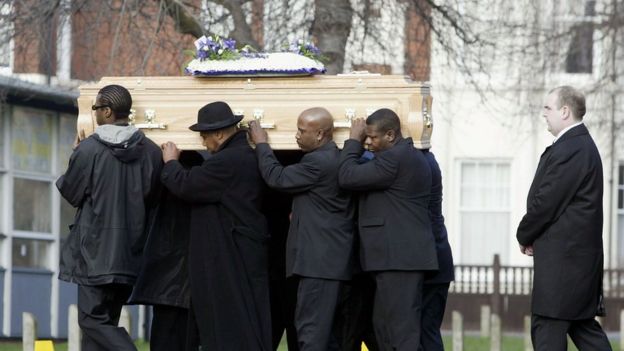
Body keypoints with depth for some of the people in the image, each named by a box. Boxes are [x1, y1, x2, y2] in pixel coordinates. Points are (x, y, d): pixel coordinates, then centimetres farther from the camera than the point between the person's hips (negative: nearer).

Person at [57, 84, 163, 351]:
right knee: (105, 319, 13)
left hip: (96, 252, -6)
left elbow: (71, 193, -2)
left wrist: (75, 157, 13)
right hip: (131, 255, 6)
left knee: (93, 319, -4)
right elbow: (154, 199, 9)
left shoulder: (88, 149, -13)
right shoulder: (151, 151, 0)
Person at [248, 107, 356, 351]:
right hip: (334, 258, 10)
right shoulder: (338, 160, 14)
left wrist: (261, 144, -1)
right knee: (328, 330, 13)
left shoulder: (317, 162, -17)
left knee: (310, 330, -10)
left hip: (319, 260, -10)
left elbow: (276, 178, -12)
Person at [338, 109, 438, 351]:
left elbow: (347, 177, -16)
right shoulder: (411, 156, 18)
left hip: (398, 258, -11)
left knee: (401, 330, -11)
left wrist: (353, 140, -4)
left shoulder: (394, 158, -15)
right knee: (383, 324, 13)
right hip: (405, 256, 11)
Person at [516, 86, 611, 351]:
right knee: (582, 323, 14)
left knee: (547, 329, -6)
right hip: (579, 254, 10)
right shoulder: (582, 145, 15)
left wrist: (524, 236, -3)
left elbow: (545, 202, -19)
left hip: (562, 257, -10)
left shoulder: (569, 150, -18)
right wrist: (531, 236, 7)